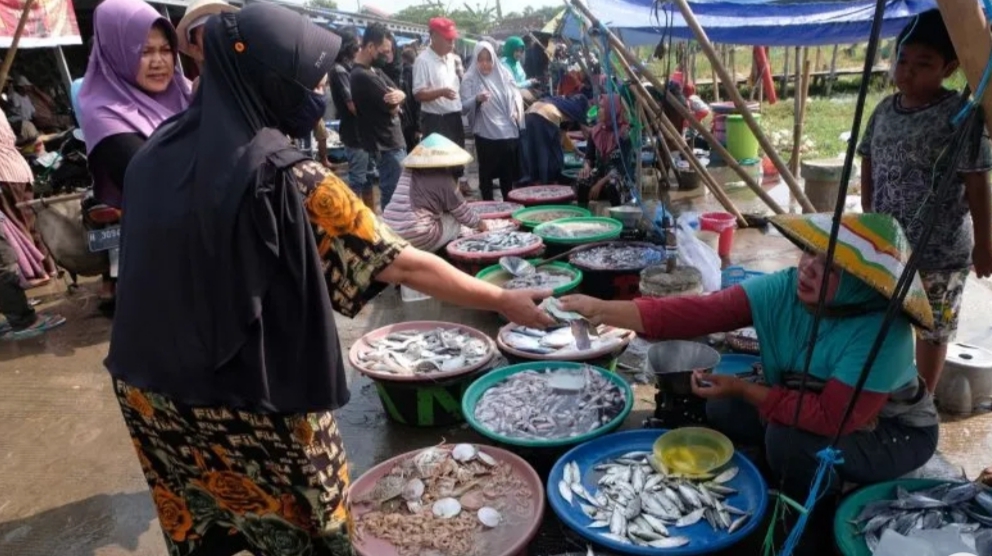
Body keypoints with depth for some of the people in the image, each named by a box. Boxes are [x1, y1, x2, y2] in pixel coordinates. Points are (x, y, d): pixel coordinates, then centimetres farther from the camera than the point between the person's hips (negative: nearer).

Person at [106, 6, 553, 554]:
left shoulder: (158, 150, -2)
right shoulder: (286, 178, -22)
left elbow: (159, 266, 8)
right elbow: (403, 265, -19)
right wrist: (505, 301, -8)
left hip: (153, 389, 7)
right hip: (254, 408, -6)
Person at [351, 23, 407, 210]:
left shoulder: (374, 70, 12)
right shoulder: (363, 76, -20)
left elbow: (401, 94, 9)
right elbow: (393, 107, -19)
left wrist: (399, 95, -16)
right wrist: (395, 99, 4)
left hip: (392, 141, 10)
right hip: (387, 146, -10)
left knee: (391, 194, 18)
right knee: (393, 197, -6)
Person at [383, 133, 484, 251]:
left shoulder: (408, 173, 14)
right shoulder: (443, 180, -3)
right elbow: (462, 212, 8)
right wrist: (479, 224, 28)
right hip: (417, 239, -6)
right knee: (455, 221, 15)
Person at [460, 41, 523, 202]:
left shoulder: (503, 74, 6)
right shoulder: (470, 79, -4)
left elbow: (515, 95, 18)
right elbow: (464, 106, -12)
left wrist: (517, 111, 0)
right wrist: (477, 99, -31)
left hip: (508, 131, 4)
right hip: (485, 134, -3)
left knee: (508, 171, 12)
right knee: (486, 172, 3)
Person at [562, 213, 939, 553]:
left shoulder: (882, 332, -35)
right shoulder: (781, 290, -21)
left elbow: (831, 418, -35)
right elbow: (695, 314, -30)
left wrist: (742, 388, -29)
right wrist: (601, 310, -41)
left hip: (897, 431, -6)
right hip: (819, 405, 6)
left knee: (790, 440, -29)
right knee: (724, 410, -6)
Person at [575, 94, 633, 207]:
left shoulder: (624, 133, -13)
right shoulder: (595, 131, 3)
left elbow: (621, 166, -18)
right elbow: (589, 156, 8)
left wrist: (600, 183, -26)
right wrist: (586, 166, -18)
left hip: (621, 176, -4)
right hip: (600, 173, 4)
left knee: (612, 185, -38)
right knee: (581, 182, -27)